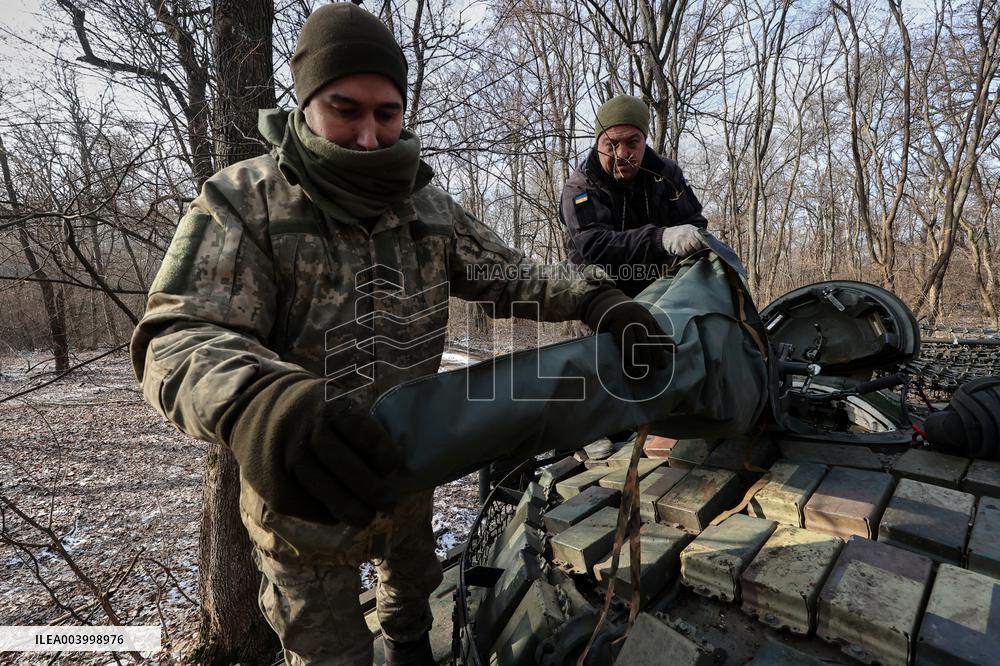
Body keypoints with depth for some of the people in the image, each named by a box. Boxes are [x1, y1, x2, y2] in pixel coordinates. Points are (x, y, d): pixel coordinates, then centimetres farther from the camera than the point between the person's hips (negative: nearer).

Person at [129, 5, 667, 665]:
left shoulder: (428, 205, -2)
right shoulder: (244, 202, -16)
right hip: (303, 489, -4)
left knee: (414, 581, 32)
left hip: (410, 468, 5)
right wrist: (253, 400, -51)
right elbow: (179, 337, -27)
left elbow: (507, 274, -1)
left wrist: (593, 296, -20)